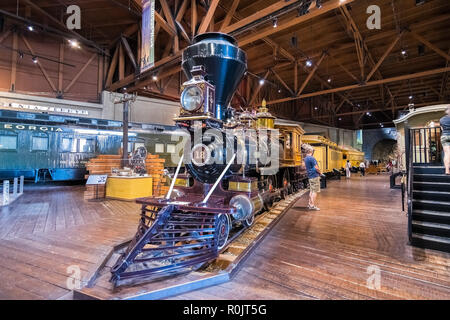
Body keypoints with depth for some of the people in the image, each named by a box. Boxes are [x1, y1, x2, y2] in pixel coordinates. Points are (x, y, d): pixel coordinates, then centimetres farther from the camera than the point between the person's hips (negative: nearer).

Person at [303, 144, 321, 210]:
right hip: (315, 176, -9)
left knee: (311, 191, 15)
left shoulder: (306, 158, 12)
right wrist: (319, 172, 2)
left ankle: (310, 204, 19)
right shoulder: (311, 158, -17)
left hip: (310, 176, 9)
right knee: (315, 191, -5)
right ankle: (312, 205, -3)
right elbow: (316, 168, -18)